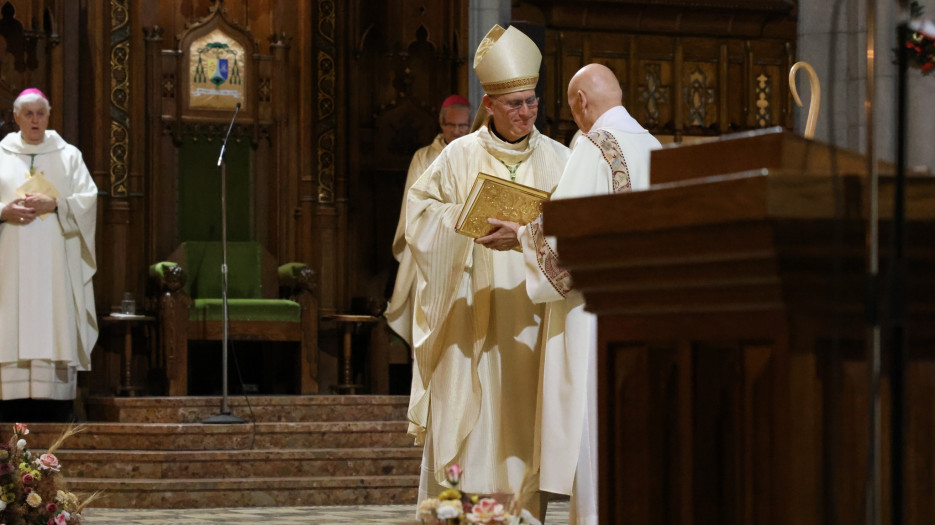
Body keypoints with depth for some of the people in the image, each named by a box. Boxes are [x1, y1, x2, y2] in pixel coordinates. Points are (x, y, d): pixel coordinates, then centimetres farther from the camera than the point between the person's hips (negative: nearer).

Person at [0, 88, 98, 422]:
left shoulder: (68, 156, 11)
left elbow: (88, 200, 3)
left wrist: (54, 204, -12)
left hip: (55, 264, 0)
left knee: (54, 329, -8)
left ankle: (55, 414, -9)